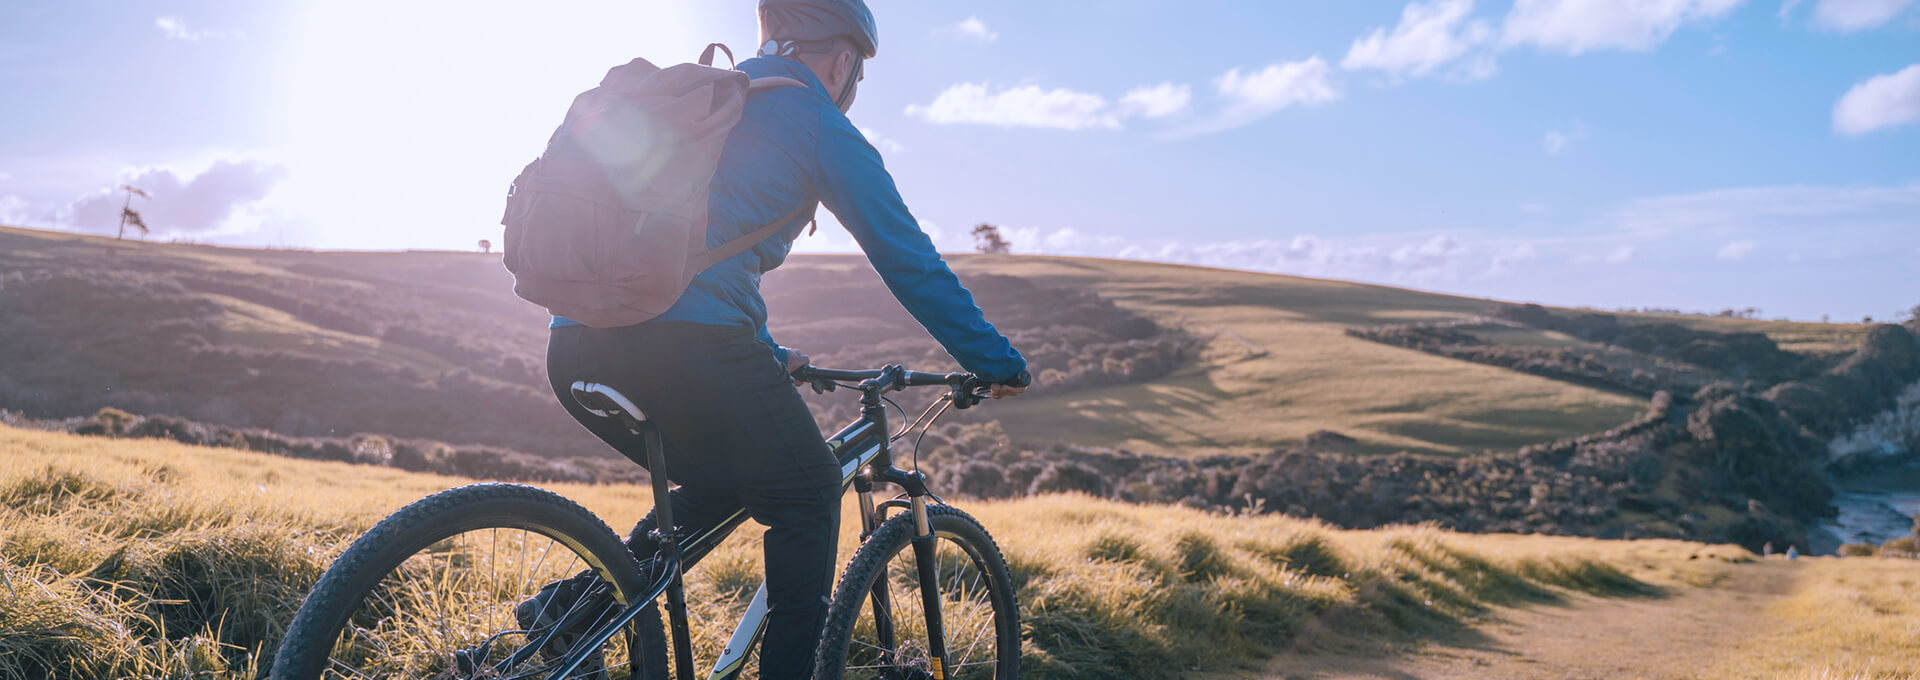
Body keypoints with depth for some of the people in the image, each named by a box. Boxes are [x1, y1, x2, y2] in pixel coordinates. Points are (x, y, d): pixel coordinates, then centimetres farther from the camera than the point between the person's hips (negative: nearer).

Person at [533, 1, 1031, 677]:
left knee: (717, 485, 25)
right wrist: (997, 361, 14)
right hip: (688, 343, -7)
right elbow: (908, 257, 6)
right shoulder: (816, 121, 7)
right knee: (807, 494, 11)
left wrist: (769, 356, 45)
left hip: (575, 345, 8)